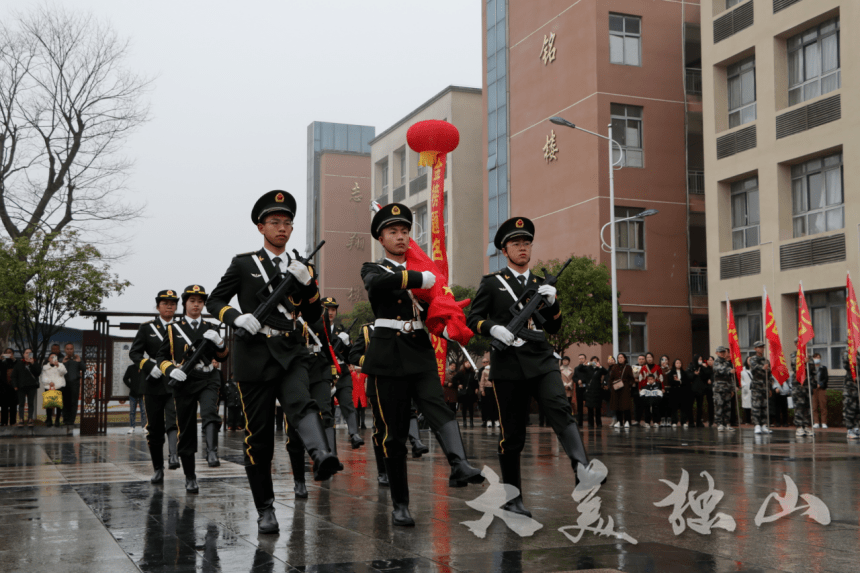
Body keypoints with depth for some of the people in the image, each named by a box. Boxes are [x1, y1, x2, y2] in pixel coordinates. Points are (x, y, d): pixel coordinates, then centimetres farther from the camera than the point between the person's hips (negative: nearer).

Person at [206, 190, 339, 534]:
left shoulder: (300, 268, 15)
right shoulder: (244, 264, 7)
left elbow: (314, 317, 12)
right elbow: (214, 301, 9)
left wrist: (307, 283, -5)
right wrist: (236, 318, -12)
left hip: (291, 354, 1)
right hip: (254, 355, -1)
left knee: (301, 405, -29)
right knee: (258, 434, 1)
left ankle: (322, 457, -56)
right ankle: (265, 509, 11)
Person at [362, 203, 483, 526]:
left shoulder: (421, 272, 20)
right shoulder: (373, 270, 7)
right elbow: (377, 284, -20)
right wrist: (420, 279, -19)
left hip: (421, 353, 3)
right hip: (389, 356, -3)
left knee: (437, 406, -23)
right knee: (394, 431, -1)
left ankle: (459, 466, -45)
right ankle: (400, 504, 8)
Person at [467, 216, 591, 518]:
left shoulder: (541, 285, 18)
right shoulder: (491, 283, 8)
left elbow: (553, 328, 16)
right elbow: (473, 319, 2)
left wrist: (552, 302, -3)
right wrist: (494, 328, -19)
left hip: (542, 360, 2)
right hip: (508, 364, -2)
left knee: (561, 411, -23)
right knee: (512, 434, 3)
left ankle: (582, 469, -40)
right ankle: (511, 496, 16)